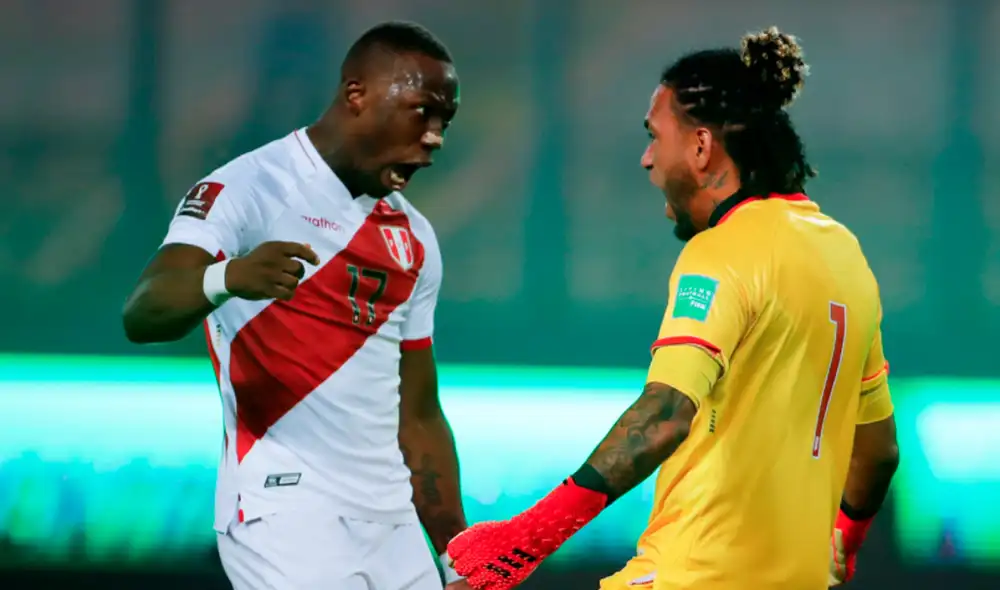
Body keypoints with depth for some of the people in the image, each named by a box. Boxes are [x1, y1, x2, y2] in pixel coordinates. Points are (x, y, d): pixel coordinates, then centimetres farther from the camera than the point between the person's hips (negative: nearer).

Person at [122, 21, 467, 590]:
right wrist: (225, 279, -41)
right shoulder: (247, 189, -6)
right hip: (287, 513, -7)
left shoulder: (415, 239, 16)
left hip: (391, 522, 7)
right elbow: (140, 317, -21)